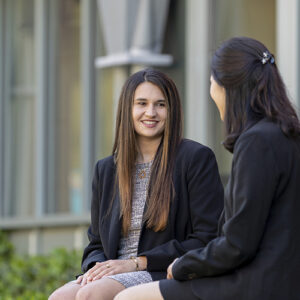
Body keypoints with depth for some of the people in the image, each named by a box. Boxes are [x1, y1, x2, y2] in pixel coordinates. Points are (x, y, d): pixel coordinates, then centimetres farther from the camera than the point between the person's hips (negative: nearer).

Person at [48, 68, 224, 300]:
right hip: (113, 275, 5)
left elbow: (207, 241, -6)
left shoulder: (197, 159, 0)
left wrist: (137, 263, -12)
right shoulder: (107, 169, 18)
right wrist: (96, 267, -4)